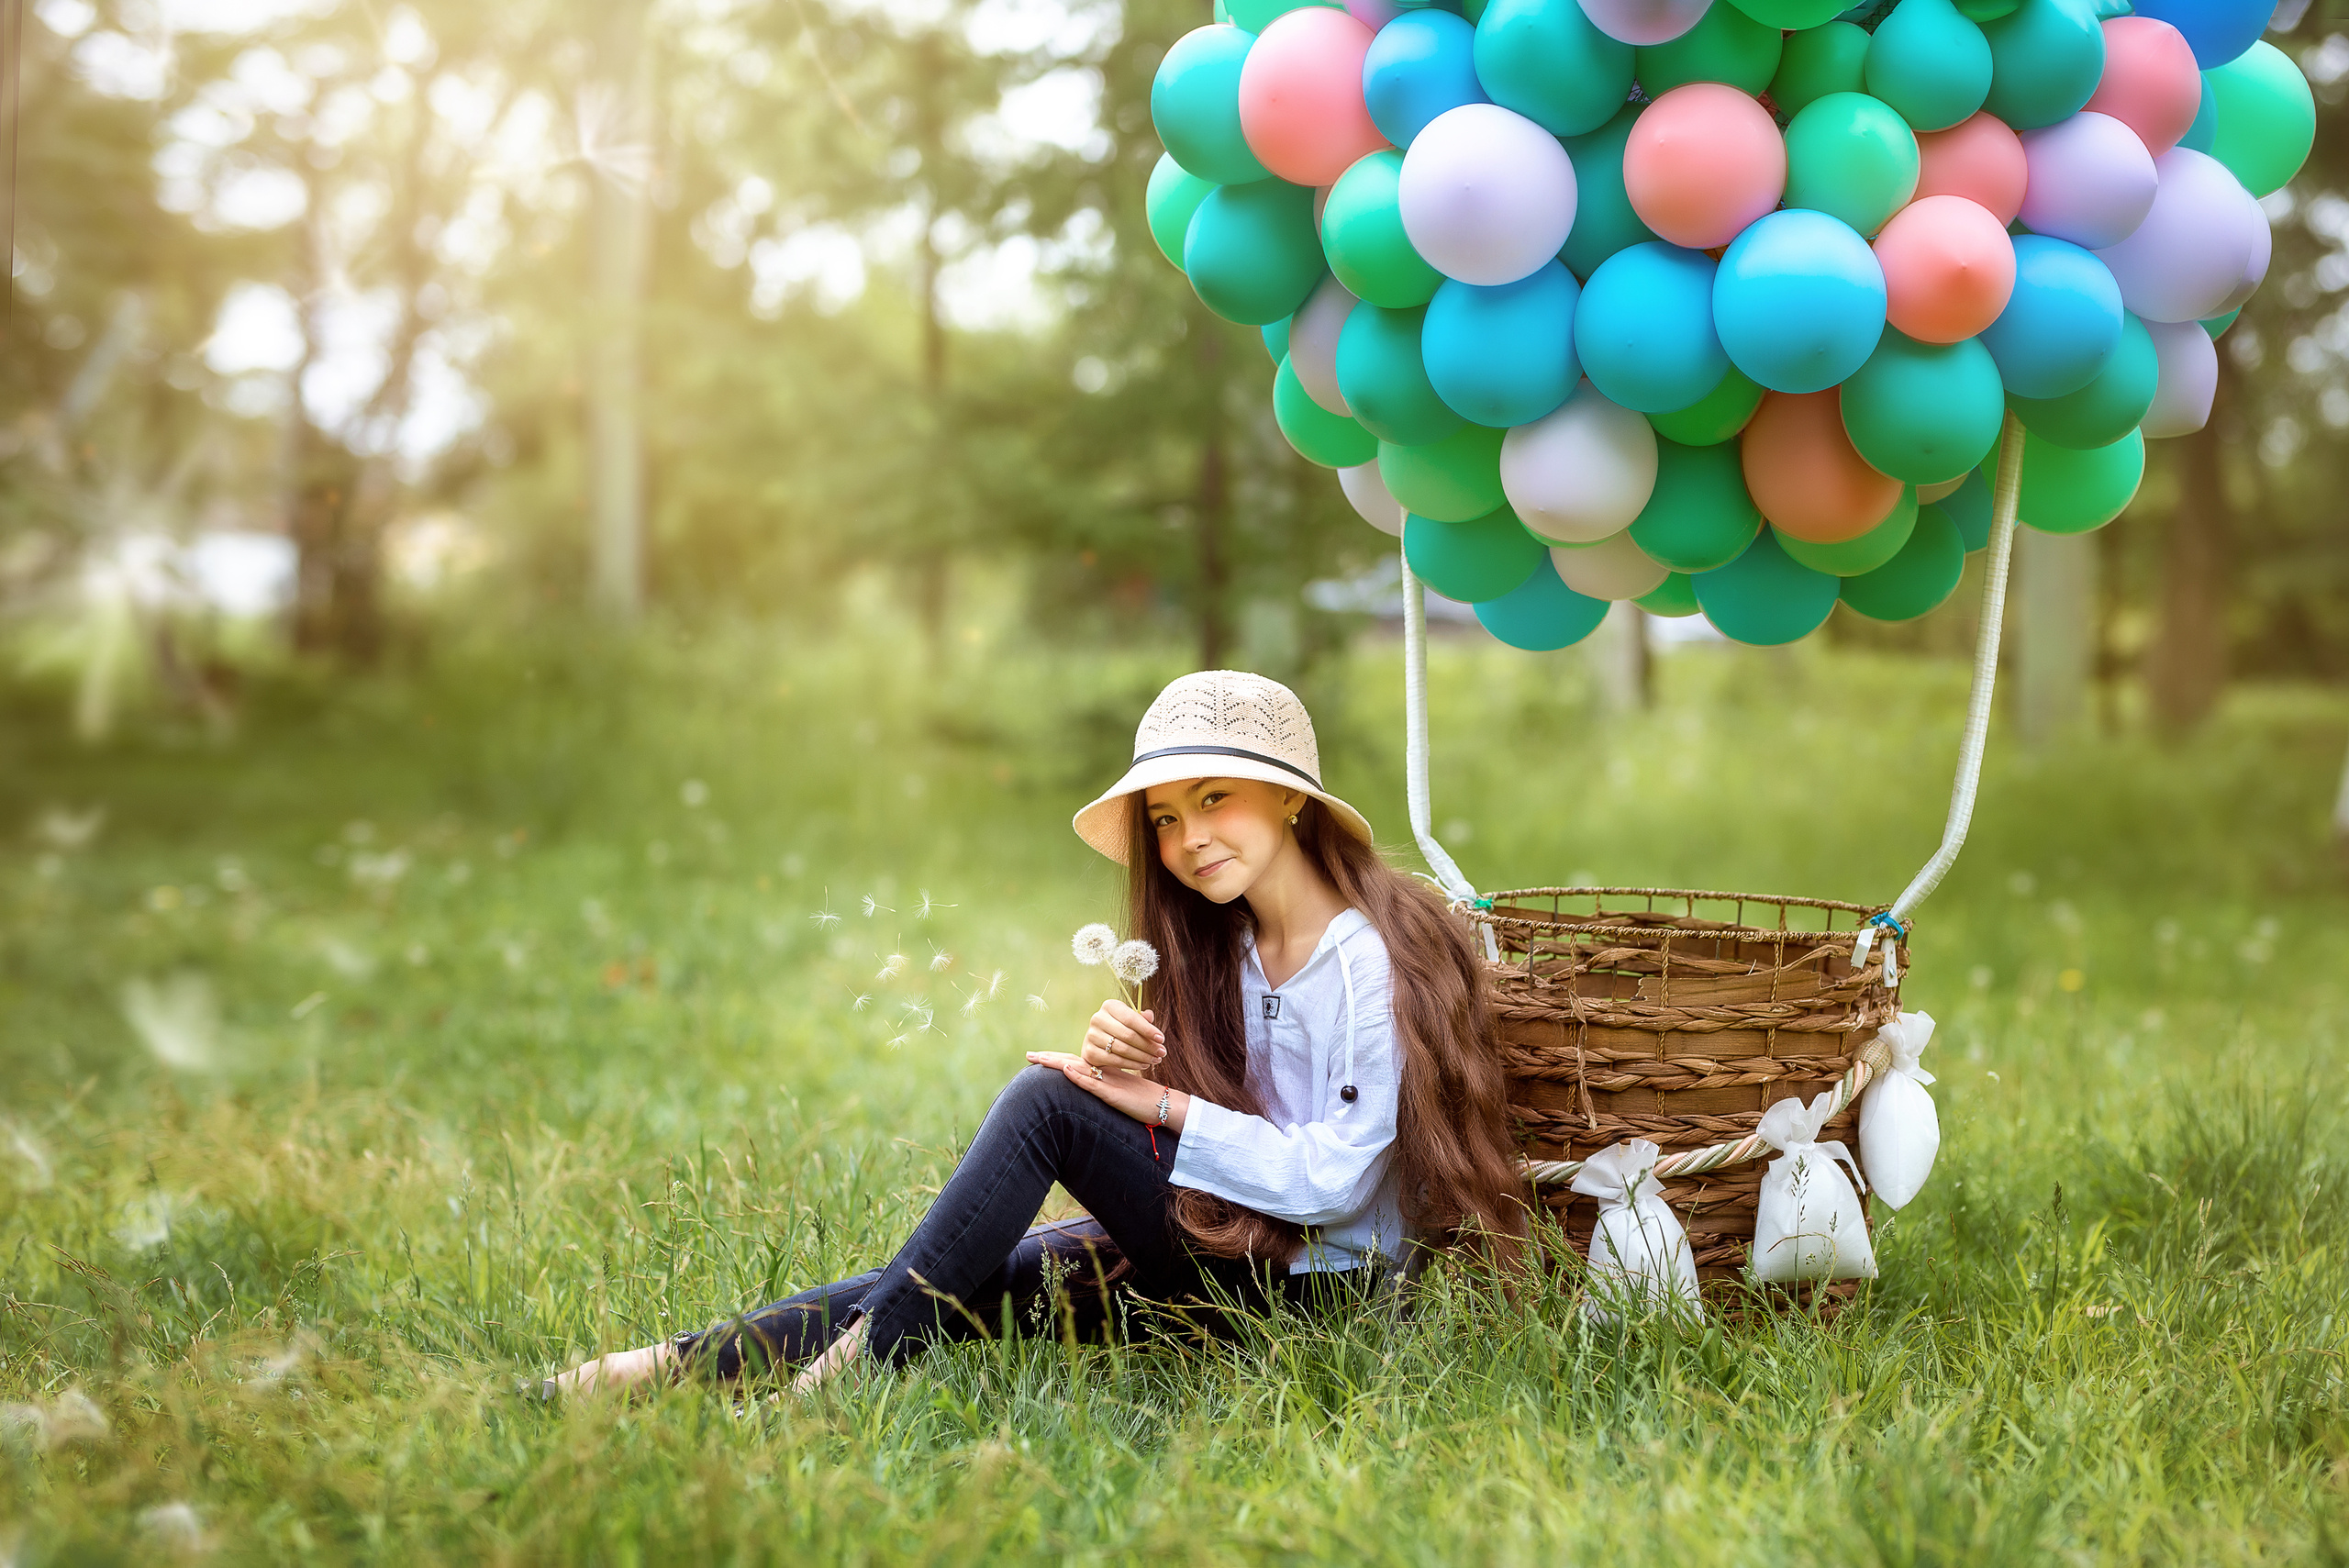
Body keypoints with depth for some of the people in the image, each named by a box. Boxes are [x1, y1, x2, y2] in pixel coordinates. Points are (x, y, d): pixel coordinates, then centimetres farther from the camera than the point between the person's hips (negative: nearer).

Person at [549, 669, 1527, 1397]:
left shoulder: (1379, 956, -14)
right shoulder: (1222, 951, 10)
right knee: (975, 1285, -13)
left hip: (1319, 1279, -7)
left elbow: (1333, 1177, -18)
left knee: (1047, 1102, -21)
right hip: (1223, 1240, 7)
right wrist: (1117, 1060, -17)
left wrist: (1161, 1105, -17)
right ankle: (688, 1365, -13)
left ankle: (855, 1366, -19)